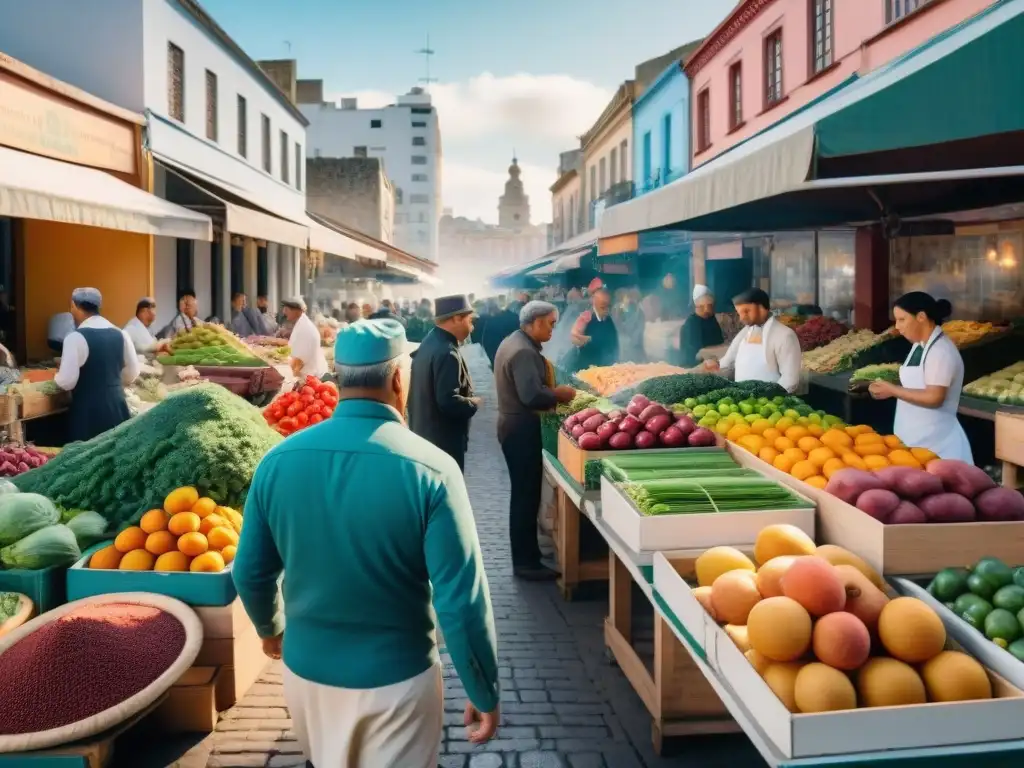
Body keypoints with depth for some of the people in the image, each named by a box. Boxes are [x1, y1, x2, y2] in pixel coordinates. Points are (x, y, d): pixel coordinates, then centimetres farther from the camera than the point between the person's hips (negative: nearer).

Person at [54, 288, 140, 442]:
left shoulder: (76, 337, -12)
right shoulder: (120, 334, 4)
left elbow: (67, 382, -15)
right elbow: (132, 375, 11)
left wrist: (57, 376, 6)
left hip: (88, 410, -5)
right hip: (117, 407, 5)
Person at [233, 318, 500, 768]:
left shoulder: (278, 460, -10)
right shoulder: (430, 469, -21)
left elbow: (250, 573, 1)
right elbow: (461, 600, -20)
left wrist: (269, 627, 22)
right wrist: (484, 694, -7)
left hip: (305, 669, 4)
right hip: (396, 679, -4)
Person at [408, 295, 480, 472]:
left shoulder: (429, 342, 9)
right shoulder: (447, 352, -22)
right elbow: (449, 402, -28)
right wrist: (474, 403, -11)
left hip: (425, 434, 10)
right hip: (443, 440, -10)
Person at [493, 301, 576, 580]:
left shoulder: (512, 342, 12)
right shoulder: (524, 352, -22)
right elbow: (531, 396, -30)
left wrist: (551, 392, 8)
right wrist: (558, 395, -14)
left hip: (513, 424, 11)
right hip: (522, 428, -11)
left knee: (523, 492, 18)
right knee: (527, 495, -3)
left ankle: (524, 555, 29)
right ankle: (526, 562, 4)